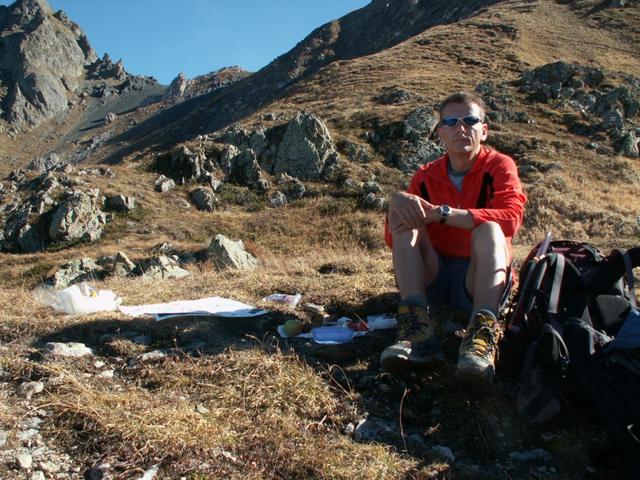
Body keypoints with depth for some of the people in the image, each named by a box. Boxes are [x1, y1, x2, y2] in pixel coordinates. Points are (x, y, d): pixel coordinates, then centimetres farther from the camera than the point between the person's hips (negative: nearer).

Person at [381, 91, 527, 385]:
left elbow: (511, 218, -21)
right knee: (405, 215, -20)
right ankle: (418, 333, -37)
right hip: (432, 279, 3)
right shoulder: (426, 177, 7)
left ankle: (482, 336, -45)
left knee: (488, 229, -29)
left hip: (480, 280, -2)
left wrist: (442, 213, -28)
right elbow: (393, 241, -2)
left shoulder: (500, 166, 1)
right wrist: (397, 203, -24)